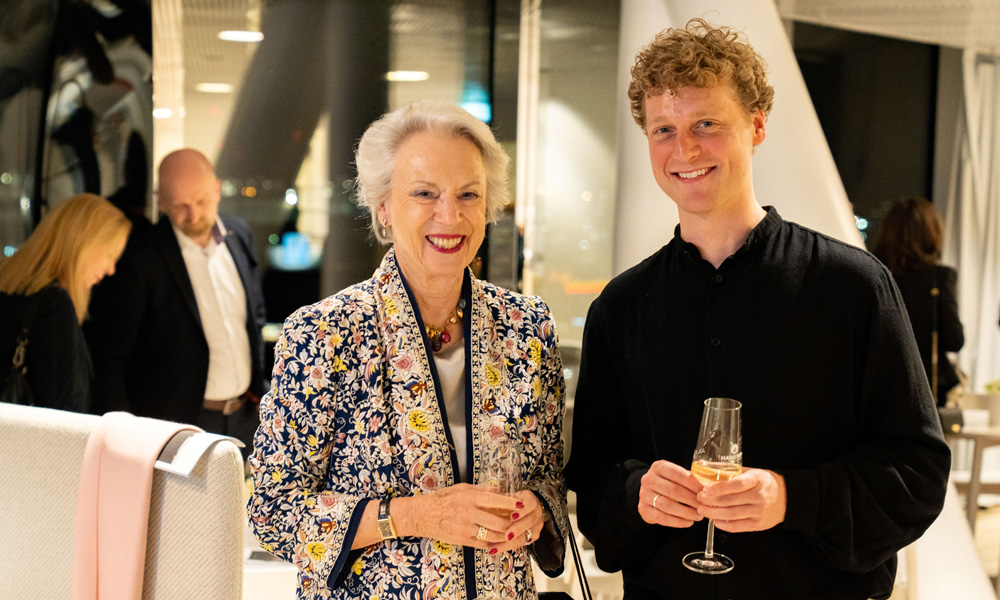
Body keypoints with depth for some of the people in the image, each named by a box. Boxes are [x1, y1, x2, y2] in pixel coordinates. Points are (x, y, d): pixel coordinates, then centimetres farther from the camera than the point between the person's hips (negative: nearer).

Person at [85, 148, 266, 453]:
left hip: (243, 417, 5)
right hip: (179, 424, -5)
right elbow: (108, 355, -11)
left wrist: (256, 387, 13)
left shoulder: (239, 234, 4)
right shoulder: (140, 258, -14)